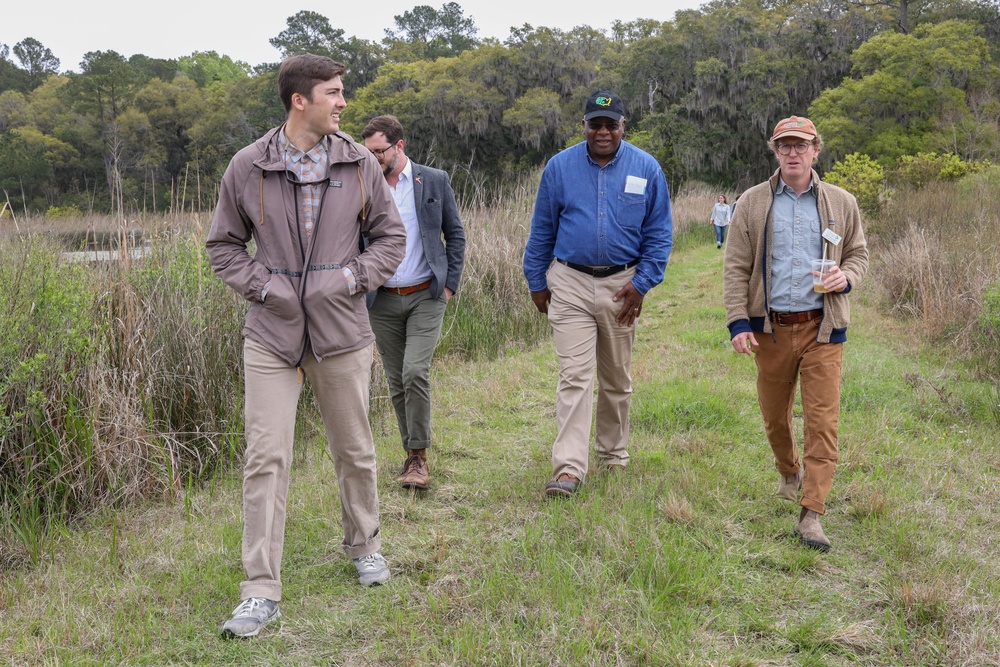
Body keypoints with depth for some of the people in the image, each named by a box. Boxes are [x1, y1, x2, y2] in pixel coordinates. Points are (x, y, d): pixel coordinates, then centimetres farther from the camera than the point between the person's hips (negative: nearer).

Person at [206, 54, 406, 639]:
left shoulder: (360, 163, 2)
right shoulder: (248, 167, -2)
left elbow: (390, 237, 9)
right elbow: (224, 244, 8)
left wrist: (352, 279, -6)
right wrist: (261, 285, -7)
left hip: (342, 332, 1)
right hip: (272, 333, -1)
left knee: (355, 451, 13)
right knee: (265, 458, -4)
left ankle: (366, 546, 37)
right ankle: (262, 591, 3)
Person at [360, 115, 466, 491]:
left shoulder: (435, 181, 0)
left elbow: (455, 235, 6)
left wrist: (450, 284, -1)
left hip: (426, 297, -2)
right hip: (382, 301, 3)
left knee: (415, 373, -16)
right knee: (396, 382, 8)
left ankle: (418, 457, -3)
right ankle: (412, 453, 23)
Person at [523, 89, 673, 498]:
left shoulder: (646, 169, 2)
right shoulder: (560, 166, 2)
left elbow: (659, 232, 4)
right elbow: (542, 229, 8)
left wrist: (642, 282, -6)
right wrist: (536, 281, 7)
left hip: (621, 285, 1)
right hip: (570, 284, -1)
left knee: (617, 378, 13)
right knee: (574, 377, -9)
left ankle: (613, 453, 31)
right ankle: (569, 468, -10)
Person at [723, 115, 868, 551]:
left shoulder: (840, 204, 6)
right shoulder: (752, 204, 3)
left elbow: (858, 253, 16)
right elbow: (736, 267, 2)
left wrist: (846, 277, -8)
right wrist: (738, 322, -8)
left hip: (822, 328, -1)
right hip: (770, 328, 1)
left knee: (822, 420, -8)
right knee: (774, 415, 13)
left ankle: (811, 514, -4)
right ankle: (790, 473, 43)